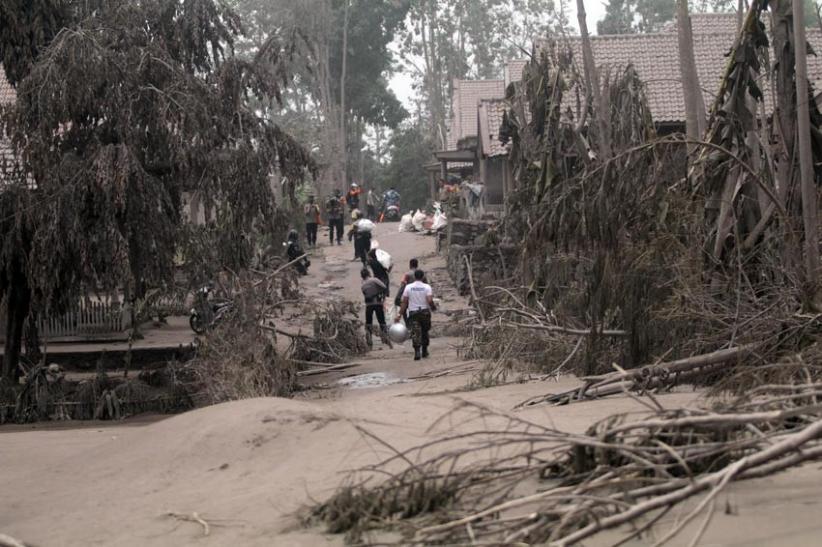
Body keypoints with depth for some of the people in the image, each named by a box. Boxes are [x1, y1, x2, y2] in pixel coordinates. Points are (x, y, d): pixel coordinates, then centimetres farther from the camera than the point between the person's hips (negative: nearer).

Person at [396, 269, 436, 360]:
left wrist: (400, 314, 2)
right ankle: (424, 351, 23)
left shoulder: (408, 287, 0)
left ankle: (417, 351, -21)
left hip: (413, 312, 0)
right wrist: (434, 307, 6)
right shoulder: (427, 287, -4)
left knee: (415, 332, -5)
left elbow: (404, 302, -1)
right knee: (425, 332, 17)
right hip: (425, 312, 0)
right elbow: (430, 300, -14)